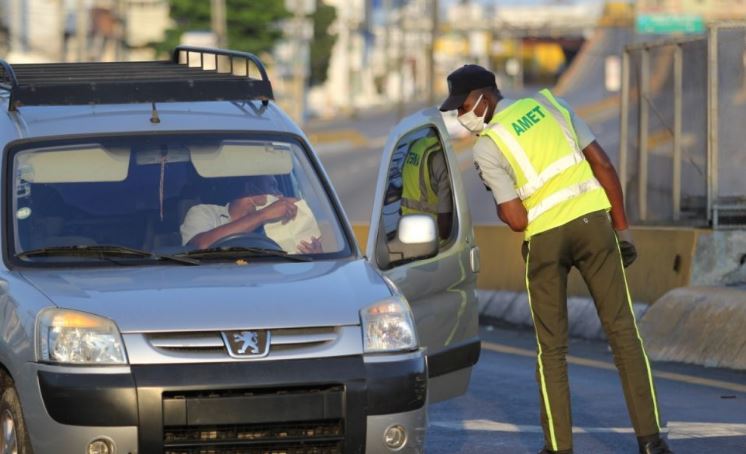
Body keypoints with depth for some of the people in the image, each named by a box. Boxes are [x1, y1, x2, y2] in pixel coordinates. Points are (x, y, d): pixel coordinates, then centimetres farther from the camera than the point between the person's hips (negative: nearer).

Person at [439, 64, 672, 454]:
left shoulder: (487, 147, -4)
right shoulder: (550, 105, 10)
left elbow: (517, 220, -9)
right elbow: (603, 165, 8)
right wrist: (621, 228, 12)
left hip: (546, 236, -3)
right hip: (593, 220, 3)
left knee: (551, 347, 10)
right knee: (622, 330, 5)